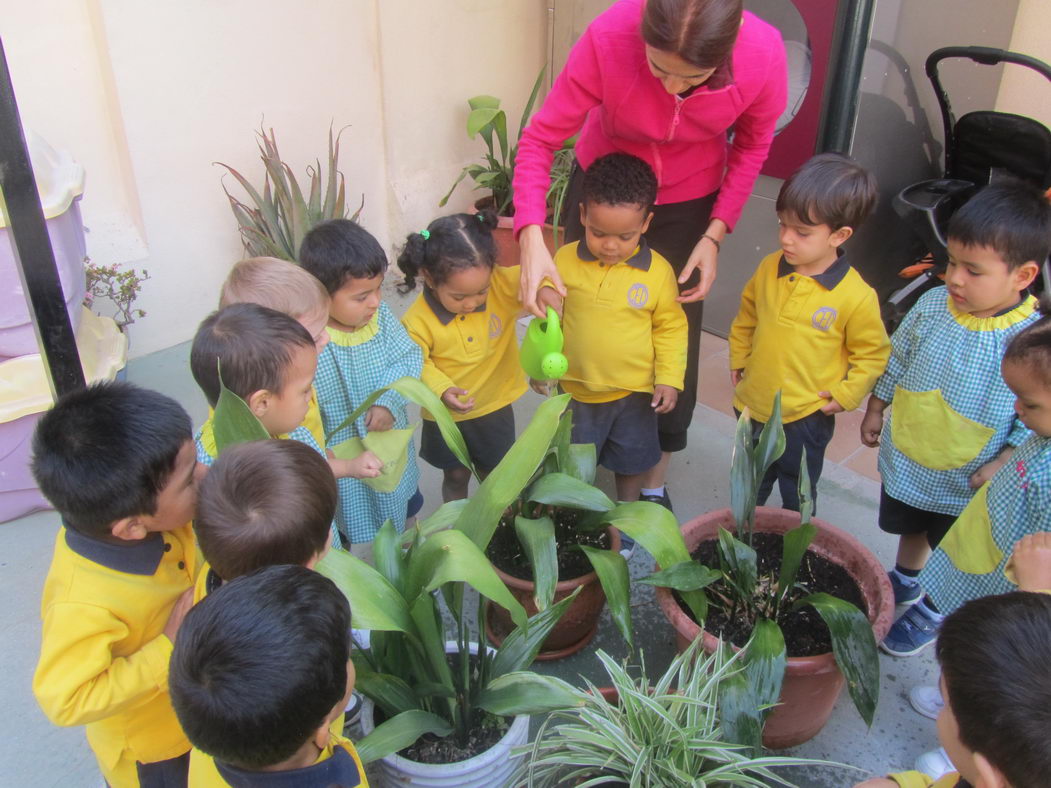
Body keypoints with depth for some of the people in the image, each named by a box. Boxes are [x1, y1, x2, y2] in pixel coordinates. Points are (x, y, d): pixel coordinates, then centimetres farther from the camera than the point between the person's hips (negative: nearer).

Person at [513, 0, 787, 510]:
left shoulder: (763, 54, -29)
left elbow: (752, 145, -8)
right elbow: (540, 138, -26)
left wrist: (714, 235, -14)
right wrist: (531, 237, -39)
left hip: (688, 204, 1)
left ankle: (654, 482, 28)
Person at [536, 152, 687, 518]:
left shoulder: (657, 271, -15)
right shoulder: (565, 260, -13)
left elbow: (670, 327, -6)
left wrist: (669, 378, -8)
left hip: (634, 391, -1)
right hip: (577, 388, 1)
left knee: (630, 461, 21)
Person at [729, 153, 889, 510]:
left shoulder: (856, 296, -22)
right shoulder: (769, 268, -9)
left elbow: (873, 353, -9)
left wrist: (845, 394, -15)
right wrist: (738, 358, 10)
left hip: (805, 417, -4)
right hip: (752, 404, 5)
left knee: (798, 494, 18)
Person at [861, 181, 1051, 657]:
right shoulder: (933, 305, -13)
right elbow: (896, 358, 3)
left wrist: (1001, 465, -23)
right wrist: (876, 408, 10)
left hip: (967, 483, -4)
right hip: (905, 457, 4)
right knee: (909, 528, 29)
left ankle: (934, 611, 47)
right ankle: (904, 582, 57)